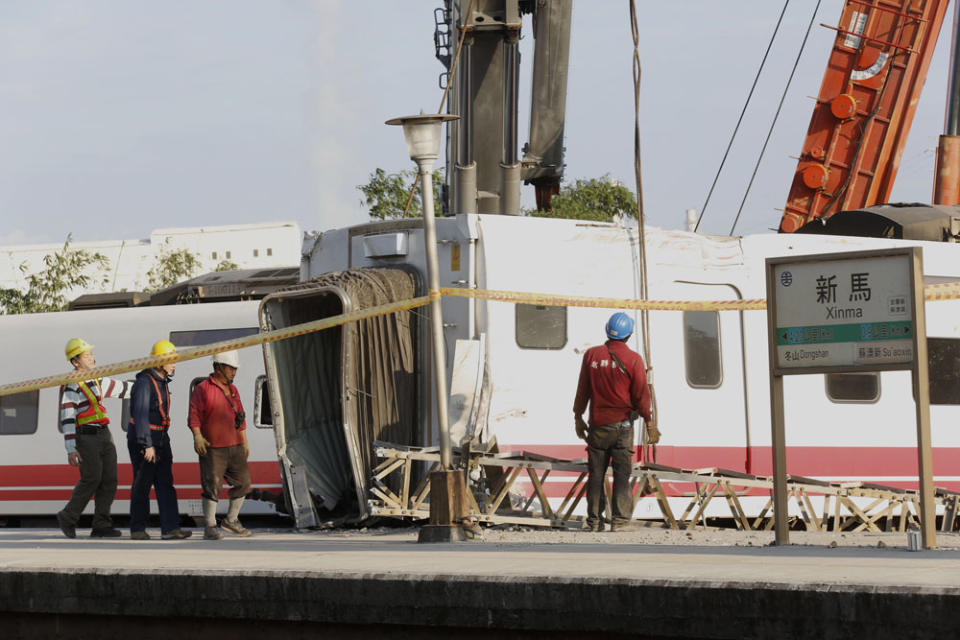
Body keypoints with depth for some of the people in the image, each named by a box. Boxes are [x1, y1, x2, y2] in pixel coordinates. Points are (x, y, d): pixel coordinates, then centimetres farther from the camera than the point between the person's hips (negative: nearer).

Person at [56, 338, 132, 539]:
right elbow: (67, 419, -13)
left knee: (109, 480, -1)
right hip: (85, 437, -8)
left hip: (104, 435, 8)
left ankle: (101, 526, 0)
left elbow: (121, 388, 32)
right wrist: (71, 449, -21)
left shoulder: (97, 381, 16)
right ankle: (68, 518, 1)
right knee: (91, 479, -16)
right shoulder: (71, 387, -8)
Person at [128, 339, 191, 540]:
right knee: (142, 485, -1)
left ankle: (170, 528, -8)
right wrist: (147, 445, -27)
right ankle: (137, 529, 9)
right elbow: (140, 415, -22)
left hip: (160, 439, 8)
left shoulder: (162, 382, 13)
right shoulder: (144, 382, -16)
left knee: (165, 483, -2)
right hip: (141, 440, -8)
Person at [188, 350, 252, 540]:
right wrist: (197, 436, -25)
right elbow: (194, 416, -12)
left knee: (243, 482, 7)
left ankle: (231, 520, 23)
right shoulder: (203, 389, -5)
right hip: (212, 448, -7)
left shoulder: (232, 390, 16)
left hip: (234, 447, 7)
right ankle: (210, 527, -2)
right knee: (212, 486, -8)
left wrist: (244, 442, 19)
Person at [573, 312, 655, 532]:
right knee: (622, 473, 0)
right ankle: (620, 521, -5)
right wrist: (649, 423, 3)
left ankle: (594, 521, 10)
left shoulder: (591, 355, 1)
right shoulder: (633, 359, -7)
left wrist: (578, 417, 18)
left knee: (596, 473, 8)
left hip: (598, 424, 2)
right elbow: (641, 394, -5)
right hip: (622, 424, -2)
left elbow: (582, 390, 7)